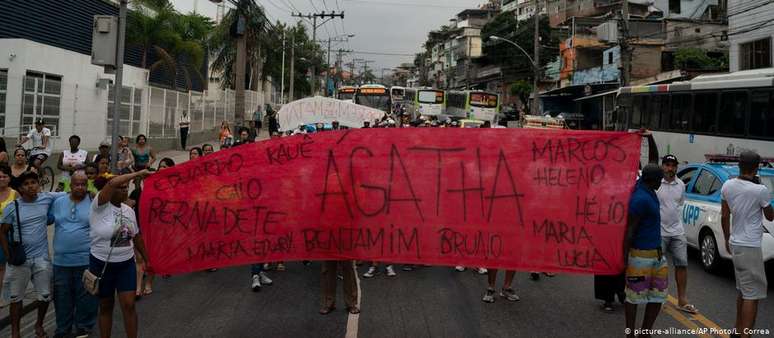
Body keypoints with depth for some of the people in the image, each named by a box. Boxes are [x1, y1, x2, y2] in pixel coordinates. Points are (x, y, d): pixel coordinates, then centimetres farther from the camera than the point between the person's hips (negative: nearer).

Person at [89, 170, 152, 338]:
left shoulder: (129, 210, 3)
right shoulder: (100, 206, -14)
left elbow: (136, 237, 12)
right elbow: (112, 183, -32)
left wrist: (147, 259, 15)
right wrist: (139, 173, -27)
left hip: (126, 264, 3)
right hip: (102, 264, -3)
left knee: (129, 305, -2)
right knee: (106, 306, 11)